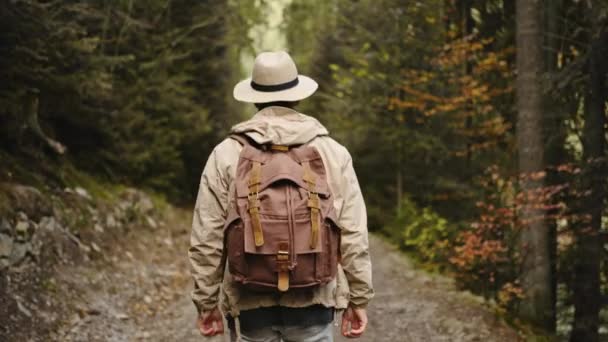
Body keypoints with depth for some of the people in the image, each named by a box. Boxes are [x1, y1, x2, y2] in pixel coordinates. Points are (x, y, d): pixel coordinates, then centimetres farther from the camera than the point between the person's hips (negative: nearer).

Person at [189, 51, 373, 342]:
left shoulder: (226, 155, -2)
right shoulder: (333, 153, 1)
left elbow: (207, 240, -2)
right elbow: (353, 235, 0)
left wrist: (206, 303, 7)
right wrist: (358, 298, 8)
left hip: (249, 302, 0)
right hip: (313, 299, 0)